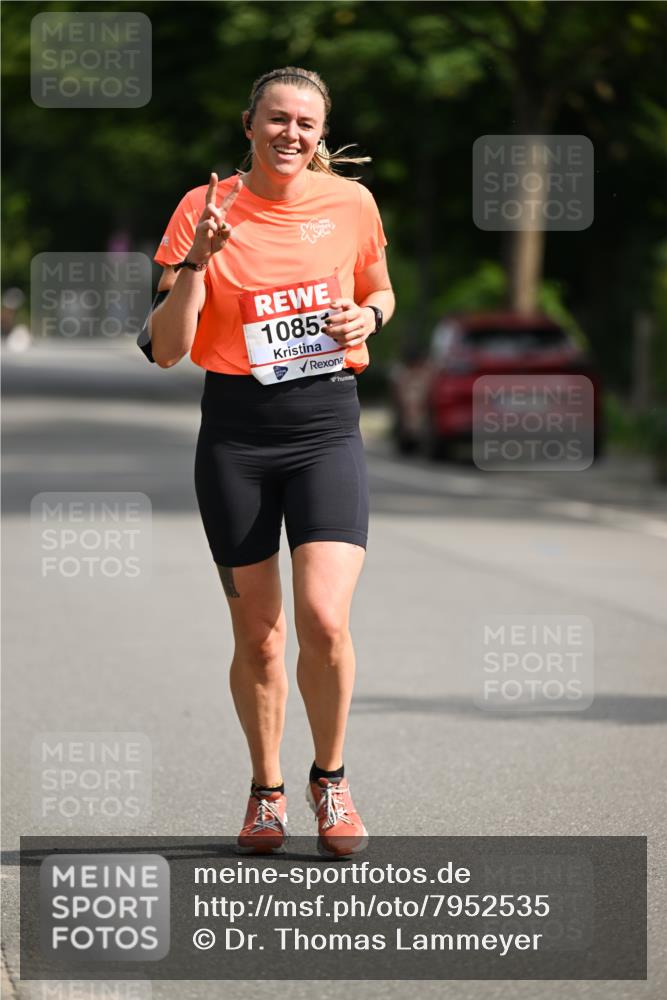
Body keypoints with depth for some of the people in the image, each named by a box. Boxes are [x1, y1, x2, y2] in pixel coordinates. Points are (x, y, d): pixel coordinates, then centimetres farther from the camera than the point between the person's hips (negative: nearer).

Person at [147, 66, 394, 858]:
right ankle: (266, 791, 26)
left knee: (324, 619, -15)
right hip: (236, 431, 0)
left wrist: (368, 316, -2)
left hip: (327, 426, 0)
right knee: (257, 634, 5)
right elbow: (167, 349, -6)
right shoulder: (205, 209, -3)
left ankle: (330, 779, 8)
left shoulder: (350, 203, 2)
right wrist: (197, 260, -19)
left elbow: (379, 292, 21)